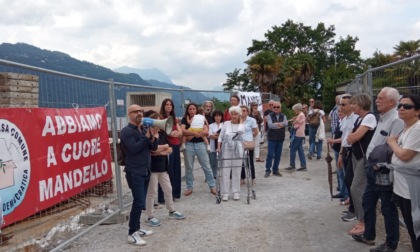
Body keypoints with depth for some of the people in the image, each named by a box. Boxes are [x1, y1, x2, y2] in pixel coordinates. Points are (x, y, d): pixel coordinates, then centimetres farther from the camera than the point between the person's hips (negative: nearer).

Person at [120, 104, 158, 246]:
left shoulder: (144, 130, 13)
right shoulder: (126, 131, -9)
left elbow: (154, 147, 10)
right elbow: (134, 148, -22)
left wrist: (152, 136, -8)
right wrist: (147, 136, -18)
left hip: (145, 171, 7)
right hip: (134, 172, -7)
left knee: (140, 202, 12)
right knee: (139, 202, -11)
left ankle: (137, 228, 22)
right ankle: (132, 234, -3)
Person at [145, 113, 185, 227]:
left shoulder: (162, 134, 8)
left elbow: (170, 150, 5)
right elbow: (153, 149, -25)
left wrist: (159, 151, -12)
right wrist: (165, 147, -9)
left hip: (163, 167, 7)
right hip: (152, 168, -7)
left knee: (168, 189, 16)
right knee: (152, 192, 1)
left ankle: (172, 211, 32)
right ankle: (150, 217, 11)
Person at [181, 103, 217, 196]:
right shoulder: (185, 119, 6)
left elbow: (206, 131, -6)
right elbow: (182, 130, -10)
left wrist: (192, 135, -14)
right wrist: (194, 133, -21)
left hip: (200, 144, 0)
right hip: (189, 144, 0)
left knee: (206, 166, 1)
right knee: (189, 167, 5)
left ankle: (212, 187, 7)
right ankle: (189, 188, 16)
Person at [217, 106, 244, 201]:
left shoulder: (241, 125, 6)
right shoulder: (226, 123, 6)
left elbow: (241, 131, -18)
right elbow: (220, 136, 7)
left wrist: (240, 120, -4)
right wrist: (218, 147, -3)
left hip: (237, 150, 0)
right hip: (226, 149, 0)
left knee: (236, 172, 5)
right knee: (225, 172, -1)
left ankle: (236, 192, 15)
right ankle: (225, 193, 5)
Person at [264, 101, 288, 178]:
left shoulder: (283, 116, 9)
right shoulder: (270, 115, 0)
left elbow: (286, 124, -10)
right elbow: (270, 125, -16)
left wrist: (277, 124, -20)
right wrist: (280, 125, -14)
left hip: (280, 138, 3)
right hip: (272, 138, -3)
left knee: (278, 155, 8)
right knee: (270, 154, -4)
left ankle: (275, 170, 18)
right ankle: (268, 170, 3)